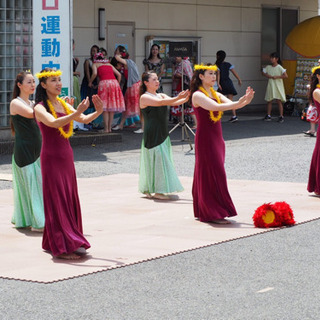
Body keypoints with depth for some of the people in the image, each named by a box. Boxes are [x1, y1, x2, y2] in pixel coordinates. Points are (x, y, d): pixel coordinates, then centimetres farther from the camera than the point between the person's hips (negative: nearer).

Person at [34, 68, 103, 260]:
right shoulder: (40, 108, -11)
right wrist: (77, 112, -40)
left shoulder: (63, 105, 11)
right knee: (57, 201, -5)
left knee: (70, 199, 11)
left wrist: (98, 112, -13)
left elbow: (85, 120, 7)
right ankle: (61, 247, -2)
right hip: (51, 157, -8)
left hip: (66, 156, 8)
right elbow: (53, 123, -30)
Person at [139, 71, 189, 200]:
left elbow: (173, 103, 1)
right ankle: (157, 191, -5)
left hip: (163, 134, 8)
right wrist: (178, 97, -31)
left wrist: (186, 98, -17)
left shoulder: (161, 95, 15)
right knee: (157, 160, -9)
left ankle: (148, 190, 17)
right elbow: (160, 102, -23)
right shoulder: (144, 97, -8)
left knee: (162, 159, 8)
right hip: (152, 135, -8)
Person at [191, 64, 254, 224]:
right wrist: (239, 103, -32)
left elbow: (231, 104, 0)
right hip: (205, 139, -8)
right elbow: (215, 107, -26)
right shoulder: (198, 95, -10)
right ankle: (213, 214, -5)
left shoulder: (216, 94, 13)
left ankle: (204, 211, 19)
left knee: (213, 173, 11)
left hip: (217, 138, 8)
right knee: (213, 174, -8)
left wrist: (246, 100, -20)